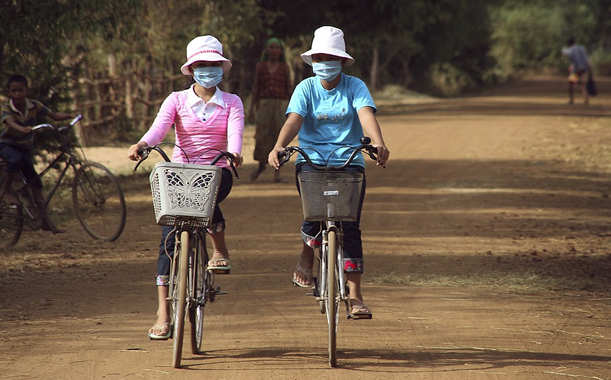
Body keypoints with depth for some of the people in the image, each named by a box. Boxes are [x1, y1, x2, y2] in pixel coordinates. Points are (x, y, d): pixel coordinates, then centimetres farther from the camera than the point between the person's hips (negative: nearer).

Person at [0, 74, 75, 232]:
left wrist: (69, 116, -28)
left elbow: (54, 115, -7)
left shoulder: (34, 106, -9)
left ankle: (45, 221, 2)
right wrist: (22, 129, -65)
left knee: (35, 181, 0)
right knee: (15, 159, -39)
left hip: (25, 146, 4)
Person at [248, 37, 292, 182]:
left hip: (280, 104, -1)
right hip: (264, 104, 1)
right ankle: (261, 165, 21)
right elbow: (256, 87, 9)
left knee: (279, 137, -5)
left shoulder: (284, 68, 6)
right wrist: (252, 108, 4)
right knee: (262, 136, -3)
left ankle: (277, 171, -1)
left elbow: (289, 88, 8)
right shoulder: (260, 67, 7)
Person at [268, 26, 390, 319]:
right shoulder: (306, 88, 2)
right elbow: (294, 120, -13)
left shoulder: (355, 87, 1)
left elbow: (366, 115, -17)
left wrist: (378, 143, -38)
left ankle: (355, 295, -6)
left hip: (349, 160, 0)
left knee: (350, 225, -9)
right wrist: (278, 147, -33)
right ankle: (306, 261, 8)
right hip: (311, 159, 0)